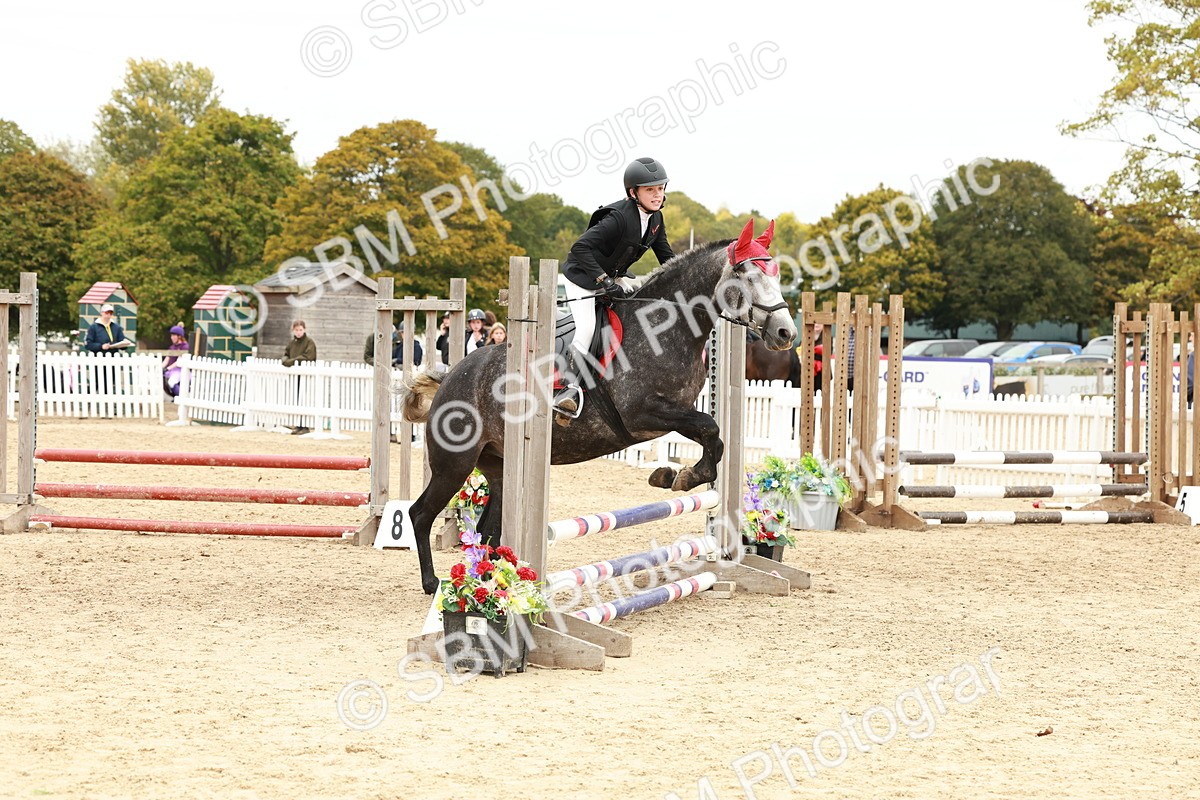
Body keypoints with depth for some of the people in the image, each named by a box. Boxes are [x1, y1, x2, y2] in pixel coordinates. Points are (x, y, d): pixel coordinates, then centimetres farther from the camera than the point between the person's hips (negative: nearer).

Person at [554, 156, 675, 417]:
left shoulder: (655, 219, -3)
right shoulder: (619, 218, -30)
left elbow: (665, 255, 11)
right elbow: (581, 247, -35)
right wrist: (605, 282, -38)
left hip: (615, 277, 9)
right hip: (583, 277, -9)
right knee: (587, 327, -25)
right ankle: (568, 388, -27)